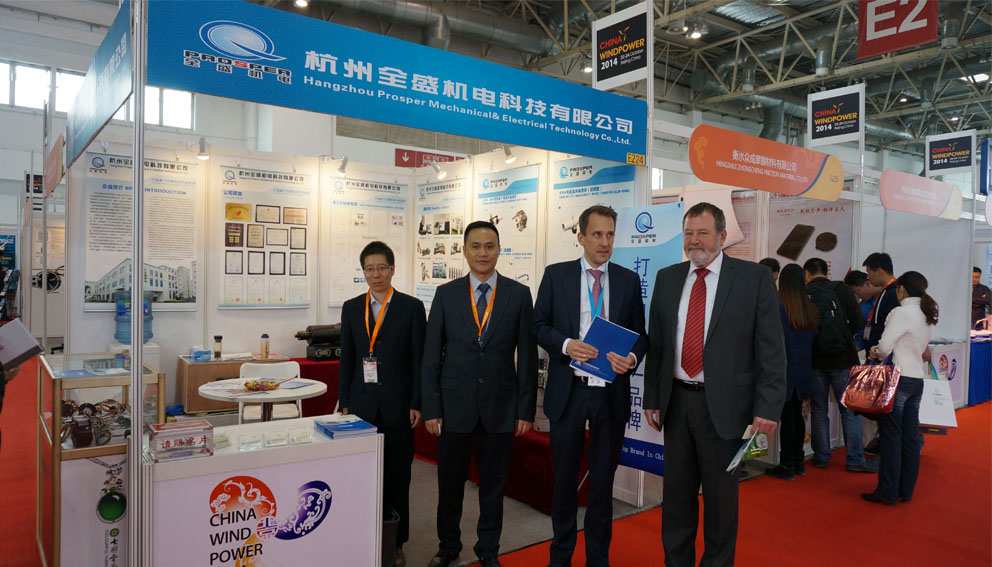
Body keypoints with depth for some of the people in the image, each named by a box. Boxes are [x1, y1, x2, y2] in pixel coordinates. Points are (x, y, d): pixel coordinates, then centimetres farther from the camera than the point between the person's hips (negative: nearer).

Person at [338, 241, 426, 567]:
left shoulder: (411, 307, -1)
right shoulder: (351, 308, 8)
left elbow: (419, 359, -2)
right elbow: (346, 359, 9)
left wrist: (416, 404, -6)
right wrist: (344, 403, 5)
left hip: (397, 405, -2)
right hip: (362, 404, 2)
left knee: (397, 476, 8)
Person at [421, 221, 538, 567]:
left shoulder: (519, 294, 0)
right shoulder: (446, 294, 1)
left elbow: (527, 355, 0)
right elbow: (431, 356, 1)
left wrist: (526, 409, -2)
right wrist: (431, 409, -3)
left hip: (500, 406, 0)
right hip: (454, 405, 1)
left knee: (493, 485, 11)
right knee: (450, 483, 11)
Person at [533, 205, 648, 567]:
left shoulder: (629, 280, 5)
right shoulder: (556, 275, 1)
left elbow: (640, 332, 7)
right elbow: (539, 326, 0)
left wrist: (632, 357, -14)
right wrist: (566, 345, -18)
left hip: (611, 392, 1)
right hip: (568, 391, -1)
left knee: (603, 479, 13)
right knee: (564, 477, 13)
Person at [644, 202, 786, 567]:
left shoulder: (755, 278, -5)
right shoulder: (667, 278, 6)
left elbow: (772, 349, -7)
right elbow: (655, 343, 9)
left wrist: (768, 408, -12)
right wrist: (651, 398, 7)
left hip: (724, 405, -3)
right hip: (677, 400, 4)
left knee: (721, 497, 11)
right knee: (677, 494, 16)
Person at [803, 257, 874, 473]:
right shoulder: (842, 290, -4)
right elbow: (858, 324, -6)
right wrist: (843, 335, 13)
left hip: (814, 360, 1)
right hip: (842, 358, 0)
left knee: (818, 410, 11)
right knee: (850, 410, 9)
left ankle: (821, 457, 18)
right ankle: (856, 459, 12)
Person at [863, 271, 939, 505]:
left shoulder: (901, 312, -14)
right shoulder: (925, 315, 12)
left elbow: (885, 346, -17)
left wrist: (876, 352, 4)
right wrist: (881, 351, 14)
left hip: (899, 378, -8)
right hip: (917, 378, 8)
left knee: (891, 436, -2)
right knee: (910, 437, 11)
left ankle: (888, 492, 4)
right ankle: (906, 490, 19)